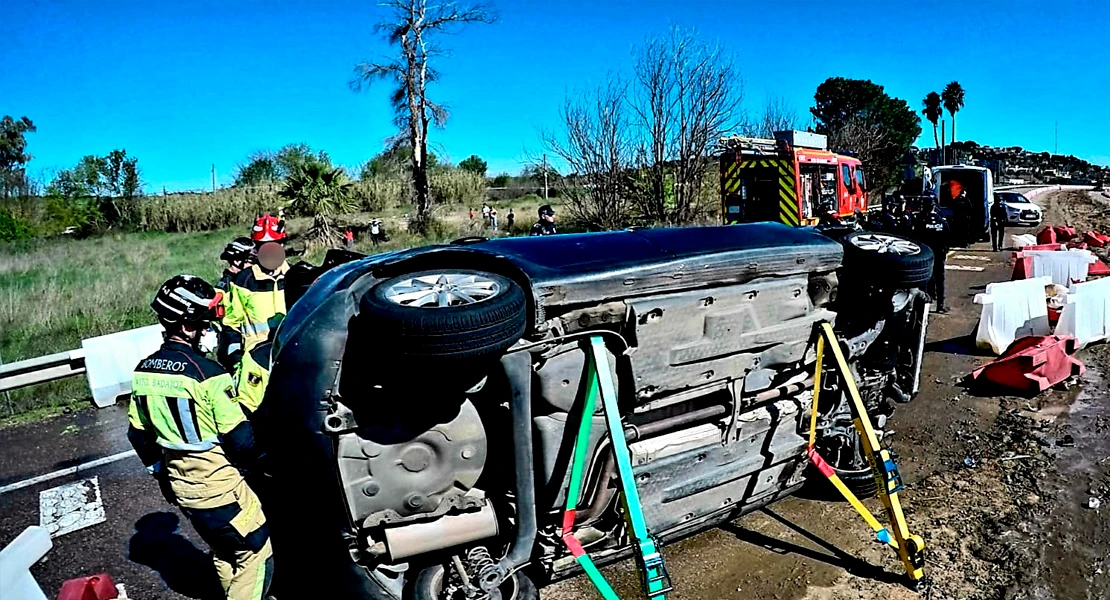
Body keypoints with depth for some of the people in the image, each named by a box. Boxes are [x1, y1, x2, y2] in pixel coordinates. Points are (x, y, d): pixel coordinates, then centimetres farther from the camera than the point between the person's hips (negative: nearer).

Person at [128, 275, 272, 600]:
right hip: (217, 484, -8)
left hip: (178, 483, 8)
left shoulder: (143, 371, -1)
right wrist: (254, 460, 1)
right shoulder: (207, 374, -24)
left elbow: (138, 433, 10)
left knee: (223, 550, 26)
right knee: (255, 552, 6)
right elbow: (240, 437, -19)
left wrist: (160, 469, 24)